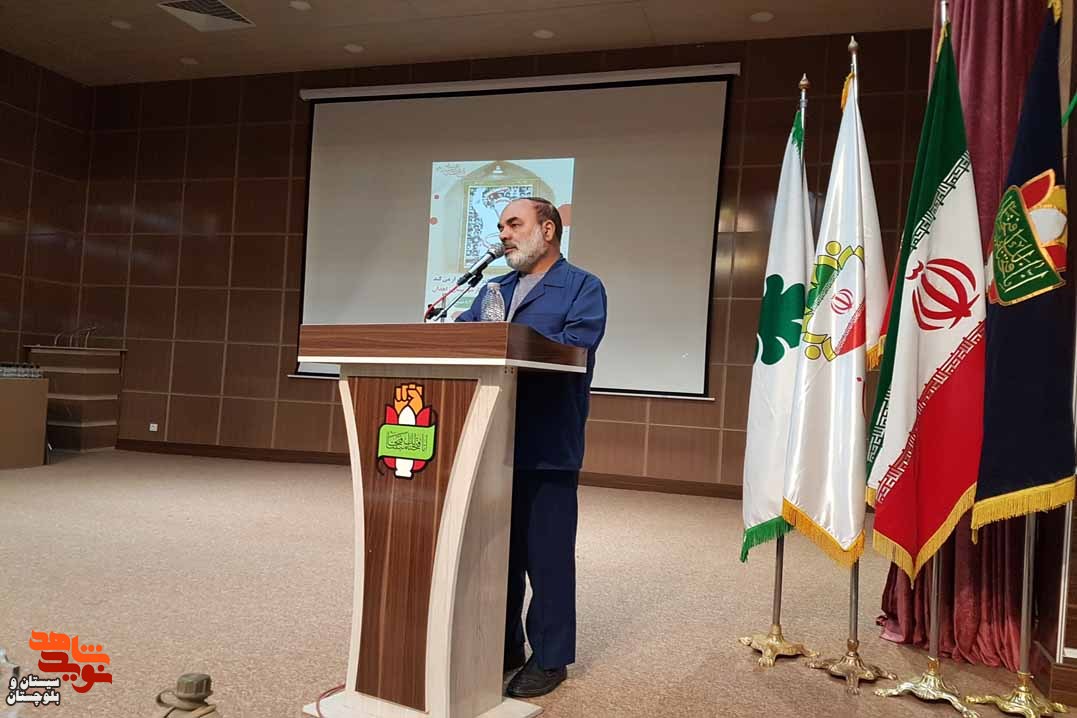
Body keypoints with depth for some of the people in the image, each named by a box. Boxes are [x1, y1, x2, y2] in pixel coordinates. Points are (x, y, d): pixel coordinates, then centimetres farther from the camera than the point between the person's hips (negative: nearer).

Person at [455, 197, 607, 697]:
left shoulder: (583, 288, 0)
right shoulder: (494, 290, 21)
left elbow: (575, 344, -16)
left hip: (547, 449, -6)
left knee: (547, 556, 3)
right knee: (498, 550, 15)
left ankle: (549, 659, 17)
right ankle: (503, 648, 30)